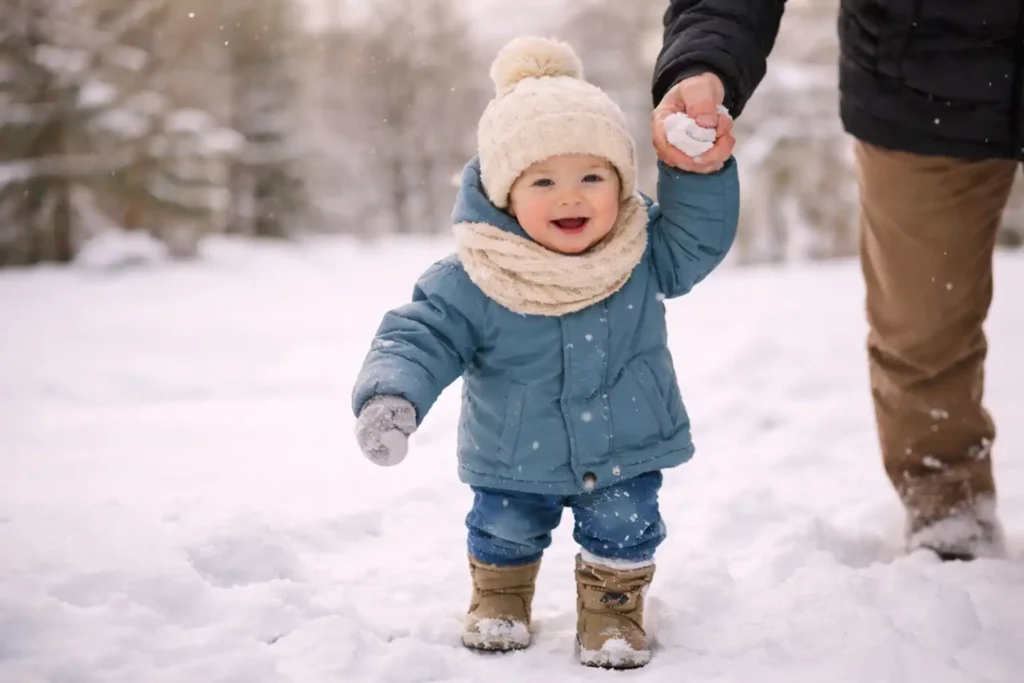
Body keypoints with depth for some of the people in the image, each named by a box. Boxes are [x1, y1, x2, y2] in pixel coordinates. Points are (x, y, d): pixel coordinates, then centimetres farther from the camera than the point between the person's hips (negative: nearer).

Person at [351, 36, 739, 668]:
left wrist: (700, 169, -25)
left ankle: (613, 605, 37)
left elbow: (702, 235, -9)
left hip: (625, 450, 1)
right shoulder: (470, 283, -23)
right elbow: (419, 337, -21)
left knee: (624, 533, 9)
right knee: (505, 530, 15)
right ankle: (500, 597, 45)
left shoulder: (647, 259, -14)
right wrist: (391, 397, -39)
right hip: (514, 461, -1)